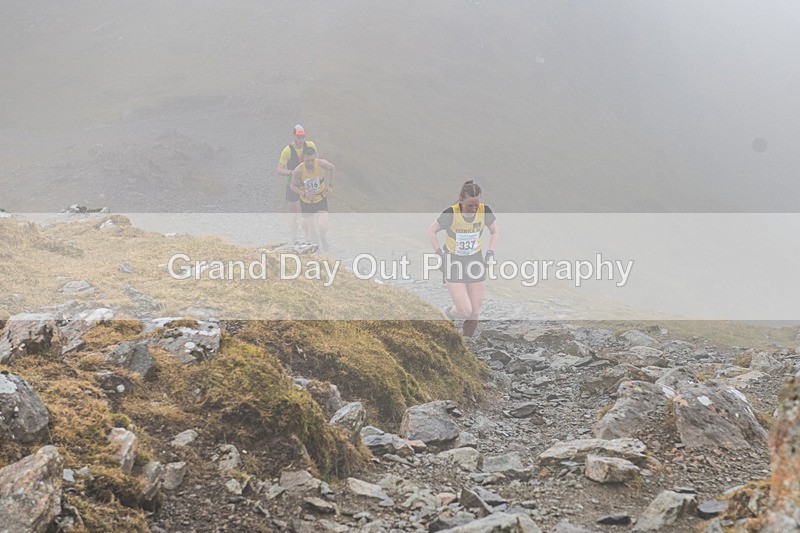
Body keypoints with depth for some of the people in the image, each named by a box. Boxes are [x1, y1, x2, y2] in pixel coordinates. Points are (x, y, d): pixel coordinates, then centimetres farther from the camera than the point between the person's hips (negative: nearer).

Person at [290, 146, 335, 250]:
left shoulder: (322, 164, -21)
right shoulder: (298, 171, -23)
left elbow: (332, 168, 2)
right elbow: (292, 186, -9)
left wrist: (330, 185, 1)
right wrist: (304, 193, -26)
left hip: (321, 200, 0)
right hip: (306, 202, 0)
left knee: (323, 227, -18)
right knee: (313, 233, 1)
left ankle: (323, 237, 20)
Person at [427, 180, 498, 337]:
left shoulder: (485, 211, -14)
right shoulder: (451, 213, -23)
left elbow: (494, 232, 6)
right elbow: (431, 231, -6)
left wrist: (490, 251, -5)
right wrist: (440, 254, -11)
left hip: (476, 260, 3)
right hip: (454, 262, -3)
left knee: (475, 313, 4)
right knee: (465, 311, -12)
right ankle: (448, 314, 23)